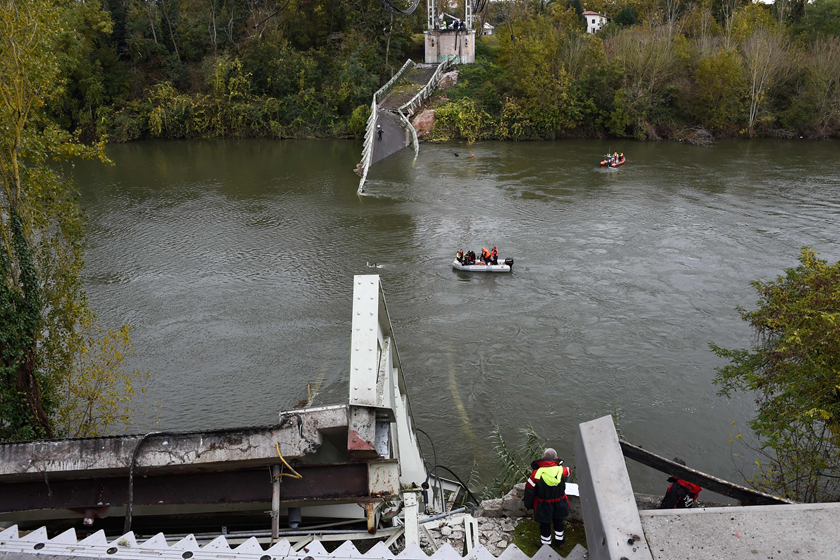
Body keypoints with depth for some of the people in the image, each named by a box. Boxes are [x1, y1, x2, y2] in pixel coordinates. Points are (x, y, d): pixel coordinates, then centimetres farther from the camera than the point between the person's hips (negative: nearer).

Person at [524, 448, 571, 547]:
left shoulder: (536, 473, -26)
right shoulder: (562, 470, -22)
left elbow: (529, 490, -15)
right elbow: (568, 471, 6)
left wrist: (527, 505, 0)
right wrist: (559, 462, 16)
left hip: (543, 506, -2)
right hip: (559, 504, 2)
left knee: (545, 524, 19)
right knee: (558, 521, 28)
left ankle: (546, 542, 38)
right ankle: (559, 539, 47)